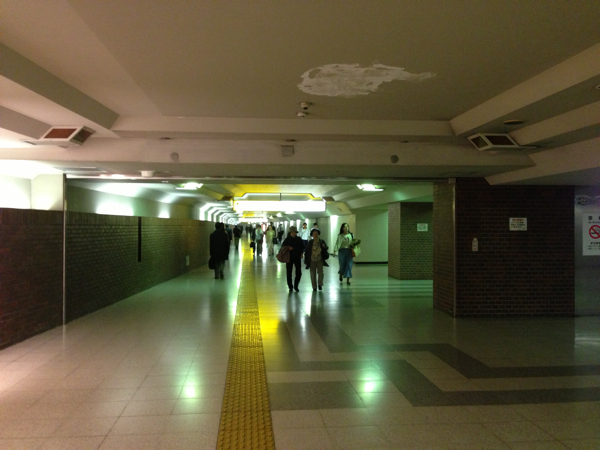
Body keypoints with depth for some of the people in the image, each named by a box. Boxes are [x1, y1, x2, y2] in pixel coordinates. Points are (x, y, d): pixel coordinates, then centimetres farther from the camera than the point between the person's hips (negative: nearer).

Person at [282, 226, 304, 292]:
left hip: (297, 258, 1)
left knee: (299, 273, -1)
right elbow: (282, 247, 2)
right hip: (289, 258, -1)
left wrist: (301, 253, -1)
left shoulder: (299, 239, 2)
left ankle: (296, 286, 18)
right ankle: (290, 287, 16)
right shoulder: (287, 239, -3)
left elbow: (302, 247, 12)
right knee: (289, 273, 2)